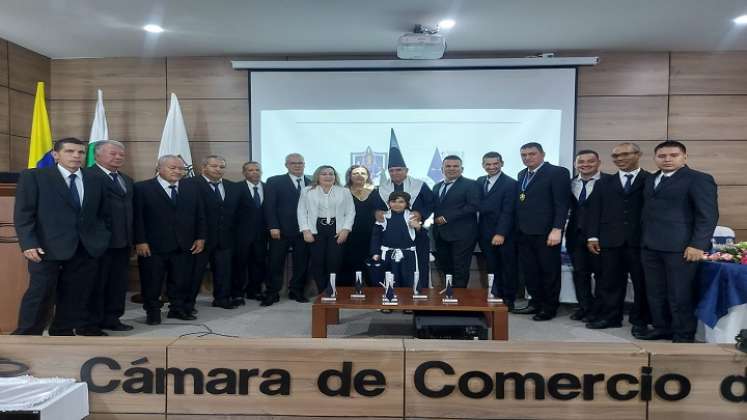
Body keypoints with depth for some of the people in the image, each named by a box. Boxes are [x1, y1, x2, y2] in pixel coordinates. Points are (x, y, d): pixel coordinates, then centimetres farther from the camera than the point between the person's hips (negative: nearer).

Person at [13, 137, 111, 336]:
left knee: (75, 294, 9)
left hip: (85, 248, 4)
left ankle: (64, 331, 22)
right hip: (48, 247, -4)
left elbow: (102, 215, 16)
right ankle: (27, 335, 12)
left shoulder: (95, 182, 13)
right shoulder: (33, 176, 1)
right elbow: (23, 214, -5)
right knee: (40, 293, -2)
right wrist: (28, 244, -14)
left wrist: (102, 239, 5)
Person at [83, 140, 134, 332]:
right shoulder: (86, 175, -10)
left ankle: (111, 318, 25)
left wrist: (131, 238, 12)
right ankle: (92, 322, 17)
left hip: (123, 241, 8)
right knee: (96, 283, 5)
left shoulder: (127, 180, 17)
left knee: (118, 283, 13)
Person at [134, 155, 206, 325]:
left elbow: (200, 214, 11)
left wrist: (201, 237, 5)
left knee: (182, 281, 8)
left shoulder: (191, 188, 11)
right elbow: (137, 217, -6)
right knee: (152, 282, 6)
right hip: (153, 246, -3)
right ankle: (152, 311, 21)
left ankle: (179, 309, 23)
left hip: (185, 245, 4)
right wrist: (140, 241, -12)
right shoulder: (142, 188, -2)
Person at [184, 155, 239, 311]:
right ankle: (188, 302, 18)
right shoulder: (190, 184, -11)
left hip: (225, 238, 6)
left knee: (223, 269, 13)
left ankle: (222, 298, 27)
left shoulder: (231, 187, 11)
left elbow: (235, 211, 13)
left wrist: (233, 232, 6)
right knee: (196, 270, 5)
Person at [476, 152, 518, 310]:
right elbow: (477, 206, 7)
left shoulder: (510, 183, -8)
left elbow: (507, 211, -13)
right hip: (485, 234, 4)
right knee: (492, 269, 9)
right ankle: (496, 298, 19)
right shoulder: (480, 181, 9)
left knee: (508, 268, 8)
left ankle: (508, 300, 19)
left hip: (504, 235, -4)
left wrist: (501, 233, -18)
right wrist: (478, 231, -3)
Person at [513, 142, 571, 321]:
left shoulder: (557, 172, -6)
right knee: (529, 271, 11)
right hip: (524, 232, 7)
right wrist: (517, 228, 8)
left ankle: (550, 307, 17)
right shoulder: (522, 175, 16)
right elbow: (520, 203, 14)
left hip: (545, 232, -7)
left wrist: (557, 229, -19)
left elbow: (562, 203, -12)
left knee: (549, 271, 5)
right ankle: (536, 303, 24)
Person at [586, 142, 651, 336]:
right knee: (609, 281, 6)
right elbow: (594, 211, 10)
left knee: (641, 282, 4)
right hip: (611, 240, 3)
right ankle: (609, 317, 17)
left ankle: (639, 321, 16)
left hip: (641, 240, -3)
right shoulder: (603, 183, 14)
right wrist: (593, 236, 1)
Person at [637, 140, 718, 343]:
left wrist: (697, 245, -17)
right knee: (655, 291, 11)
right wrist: (644, 239, 10)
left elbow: (708, 215, -10)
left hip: (680, 246, -6)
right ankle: (662, 327, 23)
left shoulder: (699, 179, -4)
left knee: (681, 293, 0)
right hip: (651, 246, 7)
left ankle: (684, 334, 13)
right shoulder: (651, 180, 17)